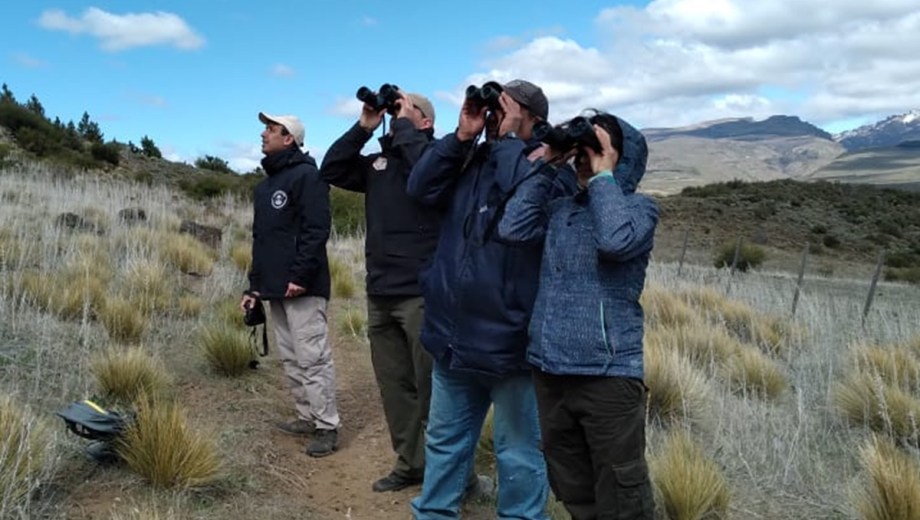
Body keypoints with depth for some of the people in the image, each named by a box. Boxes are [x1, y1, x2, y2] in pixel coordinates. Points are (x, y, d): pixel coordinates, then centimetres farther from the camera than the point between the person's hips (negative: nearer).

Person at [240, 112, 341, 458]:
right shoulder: (264, 185, 20)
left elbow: (317, 229, -17)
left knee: (313, 358, -7)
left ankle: (327, 427, 0)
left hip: (301, 287, -9)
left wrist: (301, 275, -23)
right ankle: (307, 417, 24)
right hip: (275, 288, 9)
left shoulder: (306, 175, -8)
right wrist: (255, 284, 19)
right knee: (290, 359, 13)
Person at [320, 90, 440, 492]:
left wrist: (402, 124, -9)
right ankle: (410, 463, 26)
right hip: (380, 293, 7)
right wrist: (364, 126, 4)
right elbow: (331, 171, 11)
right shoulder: (378, 162, 16)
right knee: (394, 385, 13)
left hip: (420, 292, -7)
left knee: (430, 386, 0)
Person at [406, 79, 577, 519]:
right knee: (444, 441, 22)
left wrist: (508, 139, -16)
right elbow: (421, 188, 1)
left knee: (518, 451, 10)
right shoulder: (470, 159, 10)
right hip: (454, 334, 6)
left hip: (509, 339, -6)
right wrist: (462, 135, -5)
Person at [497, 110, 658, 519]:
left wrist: (603, 176, -11)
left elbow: (616, 242, -22)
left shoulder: (639, 207, -1)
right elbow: (512, 229, -2)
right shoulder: (559, 209, 13)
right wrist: (546, 166, 2)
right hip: (549, 370, 5)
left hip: (608, 374, -5)